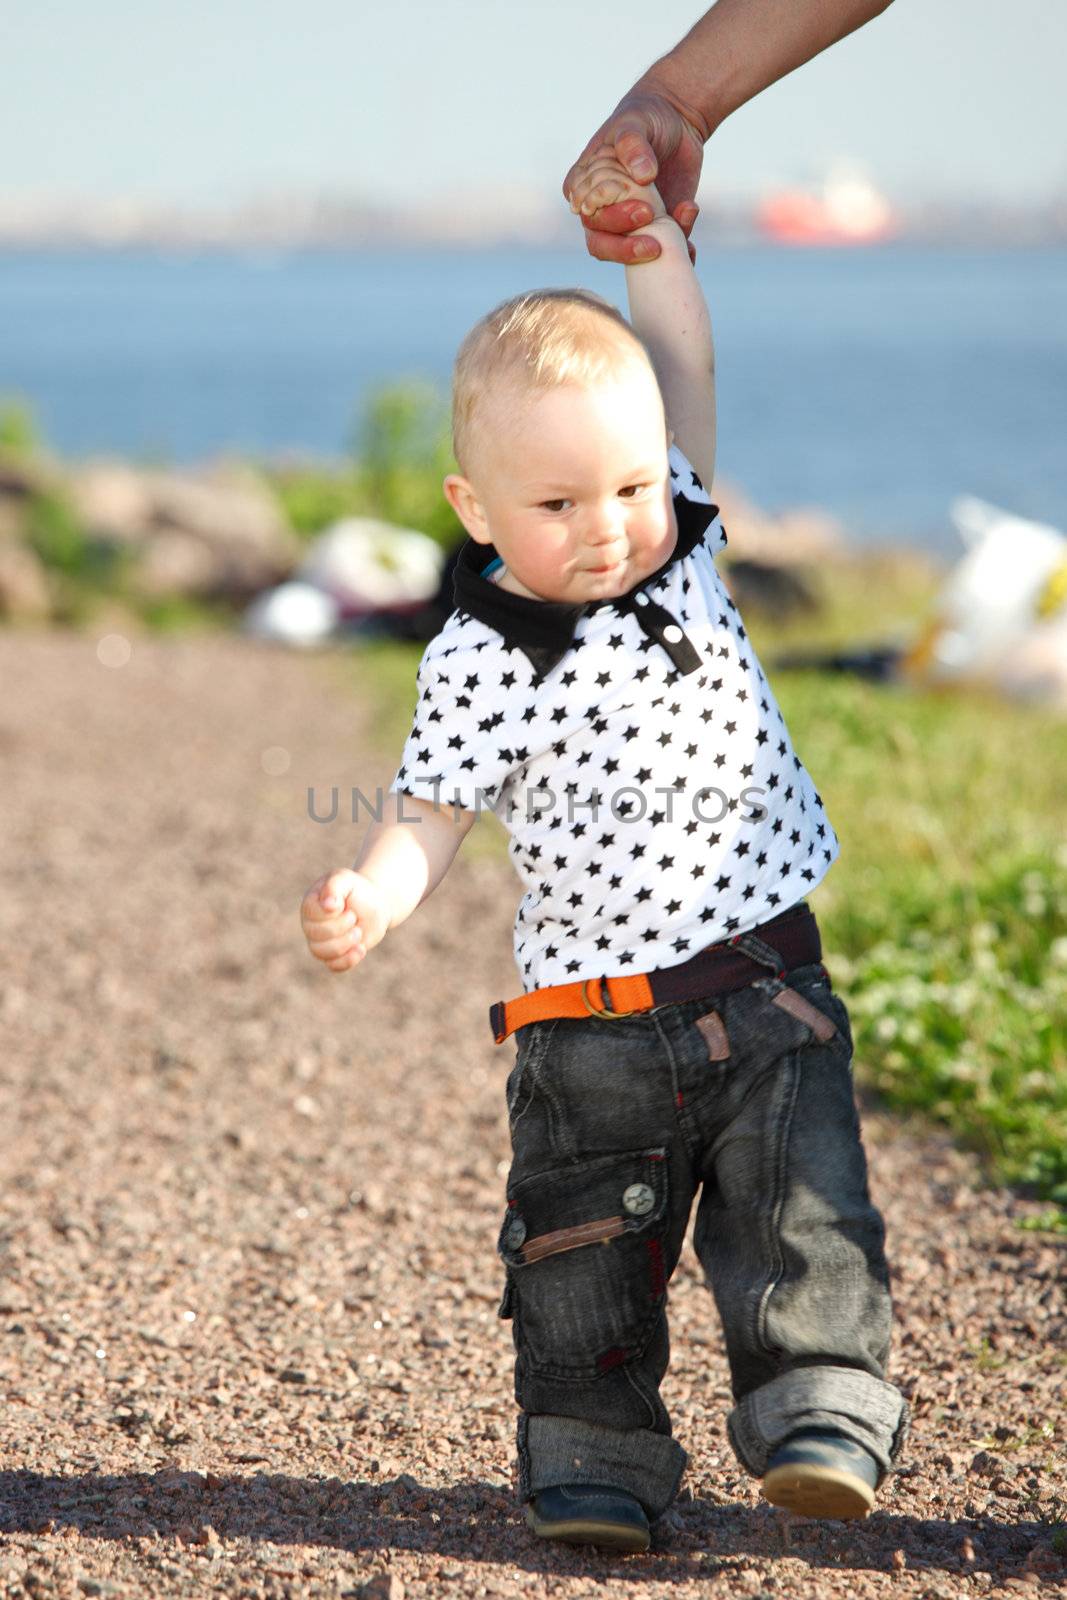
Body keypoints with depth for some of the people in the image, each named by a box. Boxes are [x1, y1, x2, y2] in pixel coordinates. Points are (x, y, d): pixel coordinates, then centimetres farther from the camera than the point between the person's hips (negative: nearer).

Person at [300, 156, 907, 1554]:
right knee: (585, 1254, 7)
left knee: (803, 1216, -4)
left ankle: (819, 1409, 3)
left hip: (767, 978, 2)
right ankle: (594, 1451, 19)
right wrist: (369, 898, -30)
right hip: (594, 1018, -2)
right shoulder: (483, 660, -11)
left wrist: (651, 236, 4)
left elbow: (688, 378, 10)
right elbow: (431, 813, -12)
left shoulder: (677, 541, 1)